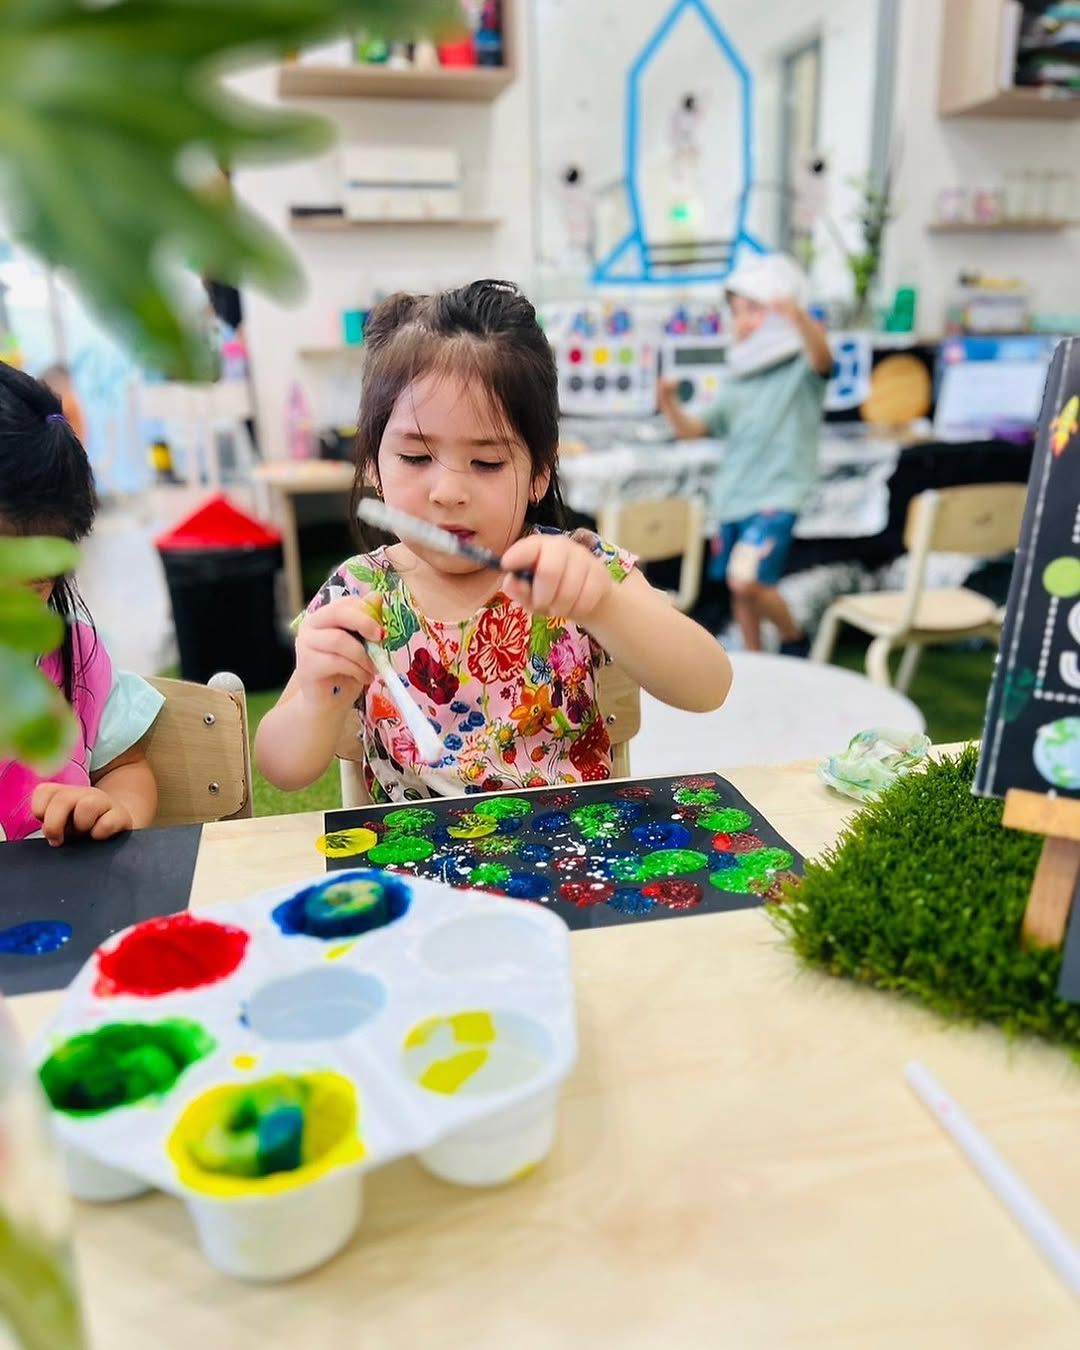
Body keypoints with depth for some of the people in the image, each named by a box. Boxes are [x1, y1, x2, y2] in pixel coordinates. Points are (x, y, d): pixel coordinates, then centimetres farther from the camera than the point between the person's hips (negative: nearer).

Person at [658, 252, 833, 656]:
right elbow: (693, 429, 12)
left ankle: (795, 638, 6)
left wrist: (798, 318, -49)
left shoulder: (801, 369, -4)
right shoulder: (737, 384, 13)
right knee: (739, 590, 11)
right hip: (733, 498, 7)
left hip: (777, 497, -7)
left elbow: (821, 354, -28)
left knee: (747, 579, -20)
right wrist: (671, 406, -10)